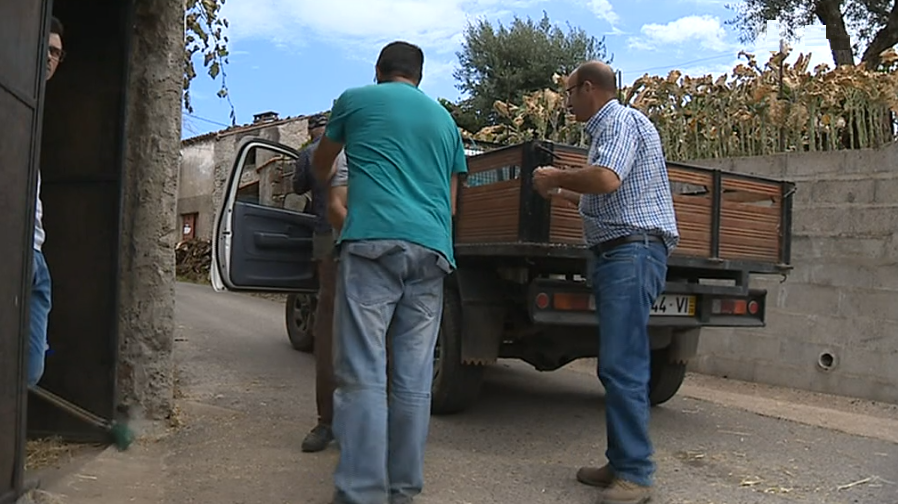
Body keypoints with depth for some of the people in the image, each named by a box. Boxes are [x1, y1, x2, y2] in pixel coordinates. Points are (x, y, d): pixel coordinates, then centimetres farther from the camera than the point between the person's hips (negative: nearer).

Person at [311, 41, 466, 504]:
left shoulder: (356, 100, 14)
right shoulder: (444, 119, 26)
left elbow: (321, 164, 30)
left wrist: (326, 182, 52)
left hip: (373, 242, -4)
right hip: (432, 249, 4)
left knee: (362, 374, -7)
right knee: (413, 380, 6)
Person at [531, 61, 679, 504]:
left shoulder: (622, 121, -8)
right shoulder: (607, 128, 22)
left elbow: (606, 180, -26)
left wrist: (555, 176, -10)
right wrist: (558, 192, 37)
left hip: (633, 251, -11)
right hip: (616, 254, 11)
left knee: (621, 366, -11)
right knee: (614, 365, 10)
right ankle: (620, 463, 17)